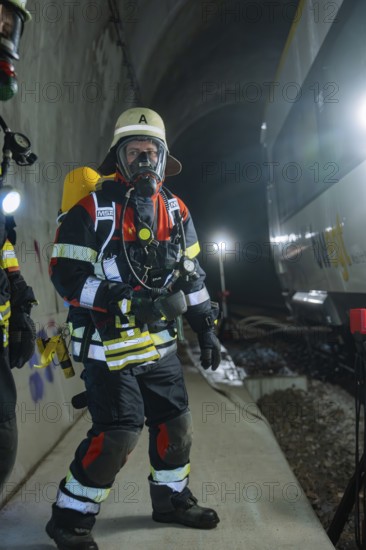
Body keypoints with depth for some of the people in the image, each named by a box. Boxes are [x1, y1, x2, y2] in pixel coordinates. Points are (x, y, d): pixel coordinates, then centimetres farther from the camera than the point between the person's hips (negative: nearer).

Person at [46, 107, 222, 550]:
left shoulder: (175, 210, 9)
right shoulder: (93, 207, -10)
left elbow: (191, 274, 15)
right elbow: (66, 275, -15)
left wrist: (206, 329, 11)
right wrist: (133, 301, -23)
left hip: (160, 344, 6)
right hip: (108, 346, -6)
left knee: (176, 423, 13)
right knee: (119, 432, -9)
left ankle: (171, 499, 37)